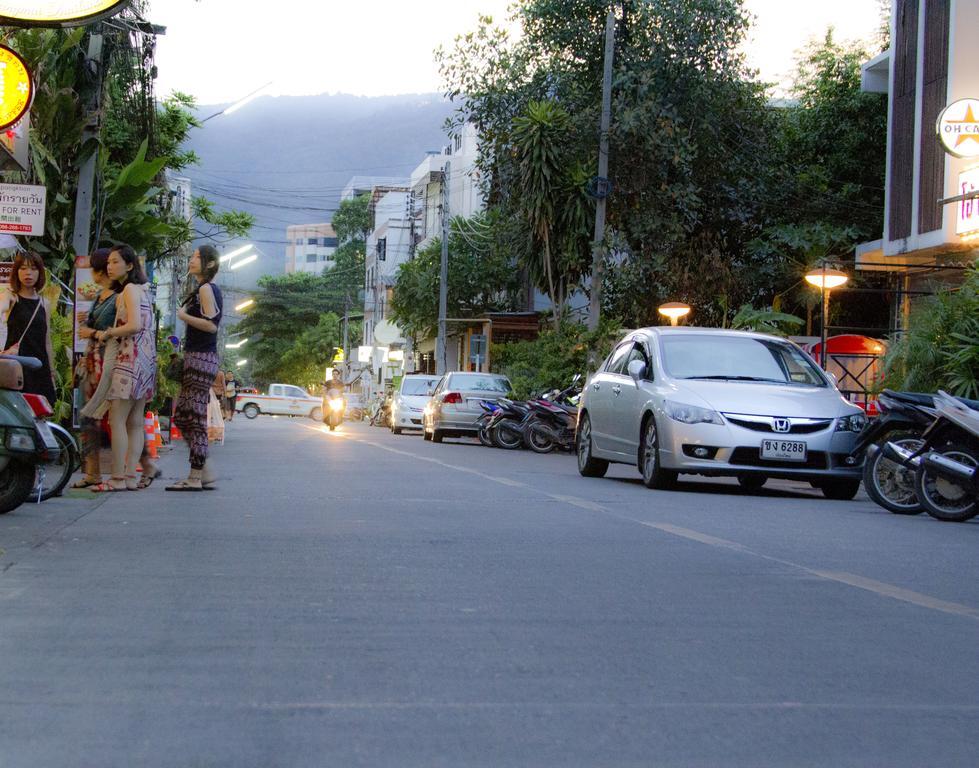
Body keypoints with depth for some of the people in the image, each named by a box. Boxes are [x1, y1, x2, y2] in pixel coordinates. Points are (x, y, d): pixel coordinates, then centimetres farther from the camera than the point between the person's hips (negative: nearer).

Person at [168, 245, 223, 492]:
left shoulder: (206, 289, -9)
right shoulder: (206, 289, 21)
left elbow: (211, 324, -20)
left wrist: (183, 315, -11)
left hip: (201, 358, -10)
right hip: (198, 357, 10)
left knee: (195, 417, -9)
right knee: (182, 416, 11)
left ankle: (196, 477, -7)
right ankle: (206, 473, 12)